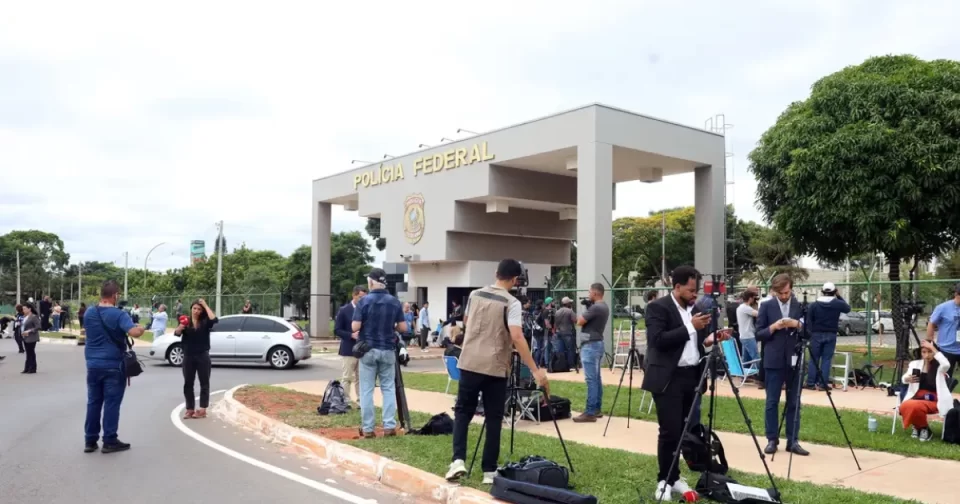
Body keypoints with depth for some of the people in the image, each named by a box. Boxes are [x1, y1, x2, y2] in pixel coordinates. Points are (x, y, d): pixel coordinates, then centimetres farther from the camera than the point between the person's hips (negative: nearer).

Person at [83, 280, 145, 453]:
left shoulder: (89, 314, 6)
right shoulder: (119, 314, -14)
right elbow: (134, 332, -27)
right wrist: (141, 328, -7)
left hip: (93, 365, 6)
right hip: (113, 366, -5)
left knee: (93, 402, 11)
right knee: (111, 403, 0)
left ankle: (90, 441, 14)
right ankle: (110, 441, 3)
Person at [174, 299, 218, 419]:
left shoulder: (205, 322, -1)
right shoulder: (186, 321, 4)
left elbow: (214, 319, -21)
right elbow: (177, 333, -8)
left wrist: (205, 306, -15)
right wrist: (180, 327, -30)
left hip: (202, 356, -2)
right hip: (188, 356, 2)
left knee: (204, 383, 1)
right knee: (188, 383, 5)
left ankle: (203, 409, 5)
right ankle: (190, 409, 12)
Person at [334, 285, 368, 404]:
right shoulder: (344, 310, -2)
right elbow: (337, 330, -4)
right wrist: (351, 335, -17)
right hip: (348, 350, -3)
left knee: (361, 378, 7)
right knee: (346, 378, 1)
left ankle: (361, 401, 12)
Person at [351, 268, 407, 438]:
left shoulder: (364, 301, -9)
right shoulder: (395, 302, 0)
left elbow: (355, 327, -12)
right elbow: (403, 328, 0)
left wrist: (366, 325, 9)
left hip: (368, 350, -2)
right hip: (388, 350, 2)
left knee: (366, 390, 4)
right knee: (389, 389, 9)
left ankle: (368, 428, 6)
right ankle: (389, 426, 4)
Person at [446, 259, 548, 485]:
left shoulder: (474, 295, 6)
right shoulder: (511, 303, -10)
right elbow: (517, 337, -21)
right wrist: (535, 371, -21)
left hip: (469, 364, 4)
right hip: (495, 369, -4)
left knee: (463, 412, 13)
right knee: (493, 419, 6)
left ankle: (458, 460, -3)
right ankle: (489, 471, 10)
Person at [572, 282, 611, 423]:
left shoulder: (595, 307, -19)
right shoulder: (604, 307, 13)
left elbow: (579, 322, -15)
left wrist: (583, 313, 2)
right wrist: (587, 312, 9)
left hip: (590, 345, -10)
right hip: (597, 343, 10)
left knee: (591, 379, -10)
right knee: (596, 378, 13)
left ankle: (590, 413, -10)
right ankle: (597, 409, 18)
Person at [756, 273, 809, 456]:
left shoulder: (801, 306, 6)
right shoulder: (766, 306, 1)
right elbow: (758, 334, 0)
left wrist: (798, 324, -13)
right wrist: (774, 327, -16)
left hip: (794, 361, 2)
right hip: (774, 361, -1)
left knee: (794, 403, 5)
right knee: (772, 402, 3)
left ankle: (793, 441, 12)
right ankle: (772, 440, 11)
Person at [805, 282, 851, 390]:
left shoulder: (813, 305, -5)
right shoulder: (838, 304, -4)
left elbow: (809, 321, -3)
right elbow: (848, 309, 18)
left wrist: (811, 333, 7)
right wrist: (839, 297, 18)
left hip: (816, 334, 0)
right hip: (831, 335, 0)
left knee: (814, 359, 6)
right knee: (826, 359, 4)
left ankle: (811, 383, 5)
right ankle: (823, 383, 2)